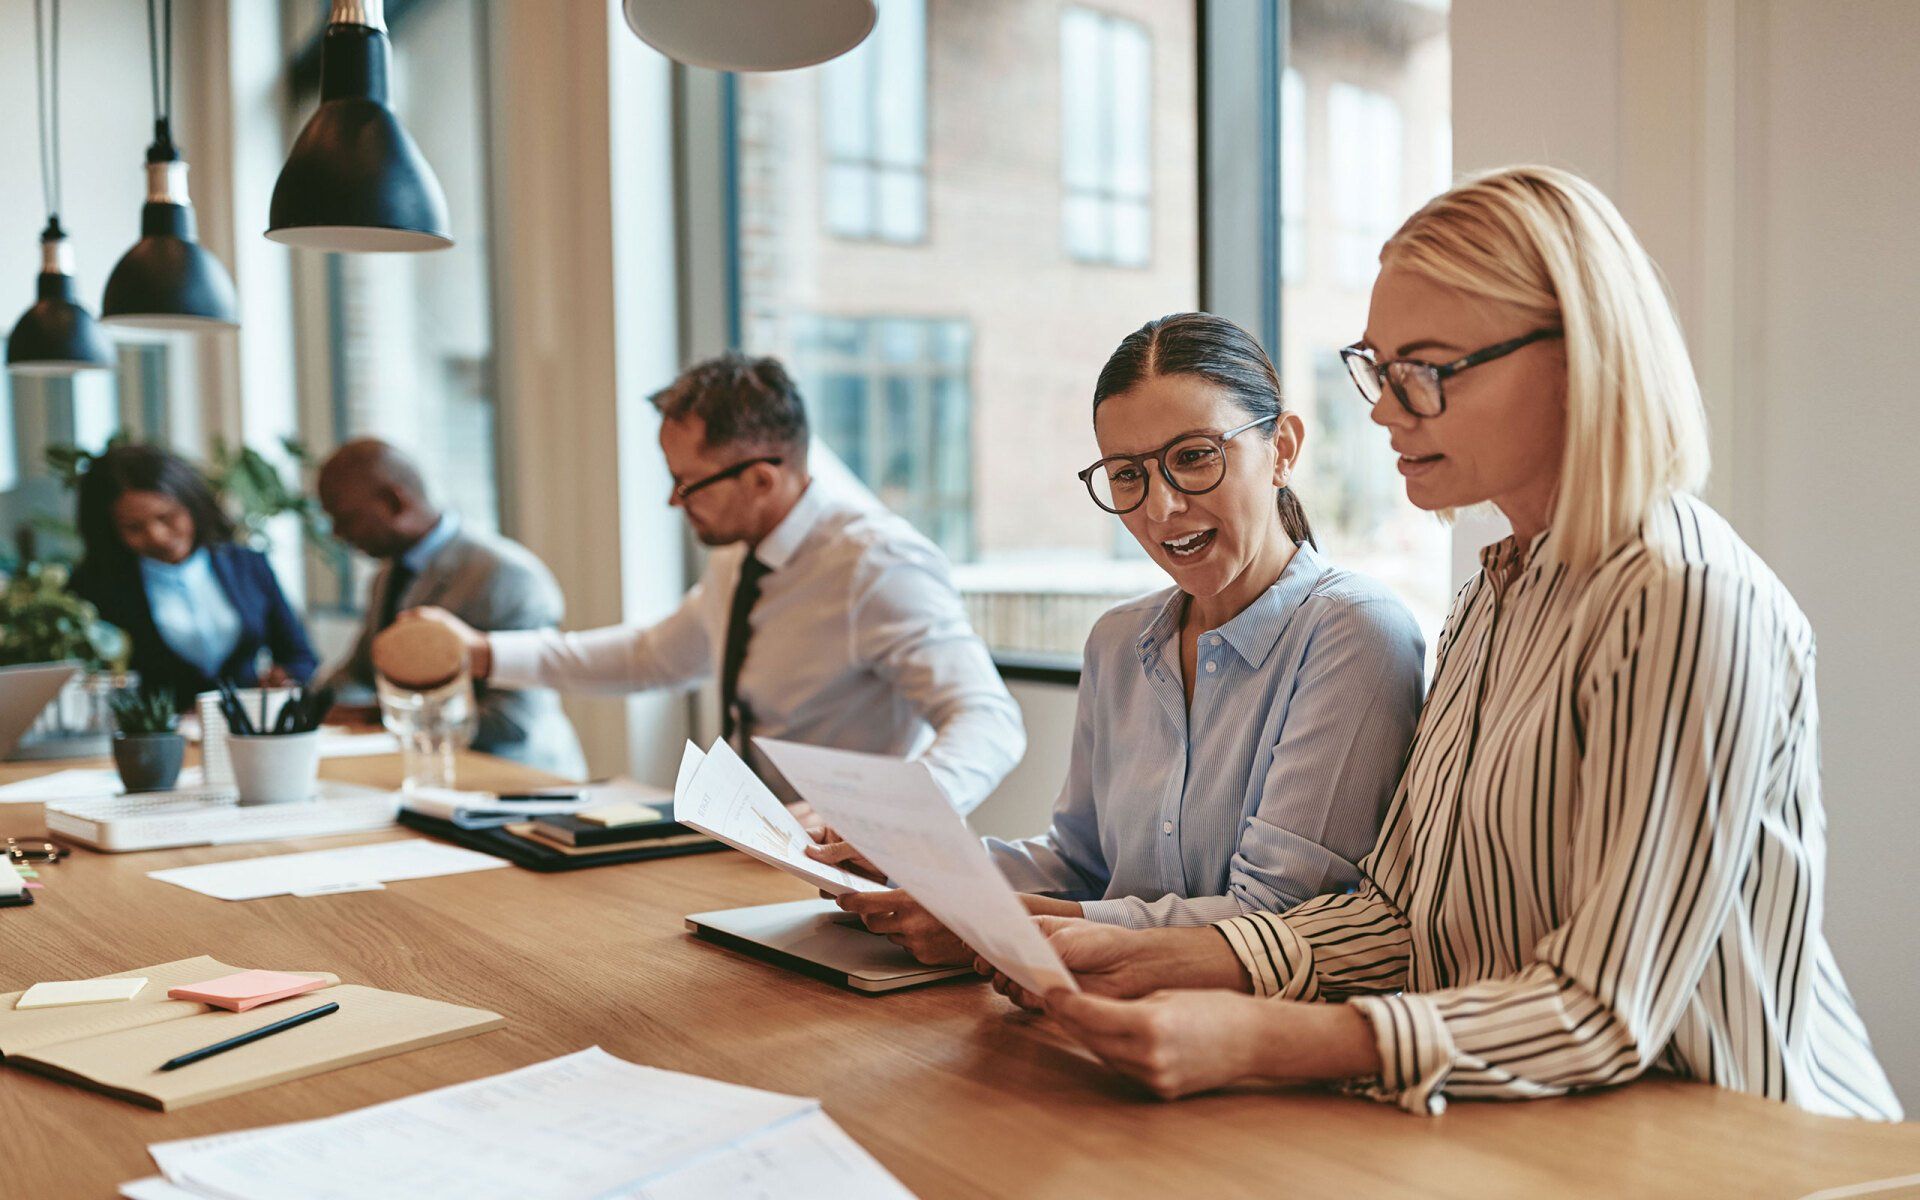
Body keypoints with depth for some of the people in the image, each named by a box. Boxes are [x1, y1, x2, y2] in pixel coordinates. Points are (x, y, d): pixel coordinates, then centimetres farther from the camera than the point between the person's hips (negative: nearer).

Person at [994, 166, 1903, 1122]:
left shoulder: (1687, 604, -17)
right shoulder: (1493, 595, 9)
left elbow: (1603, 1015, -21)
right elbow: (1404, 909, 5)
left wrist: (1259, 1043, -29)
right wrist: (1150, 960, -7)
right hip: (1526, 1129, 6)